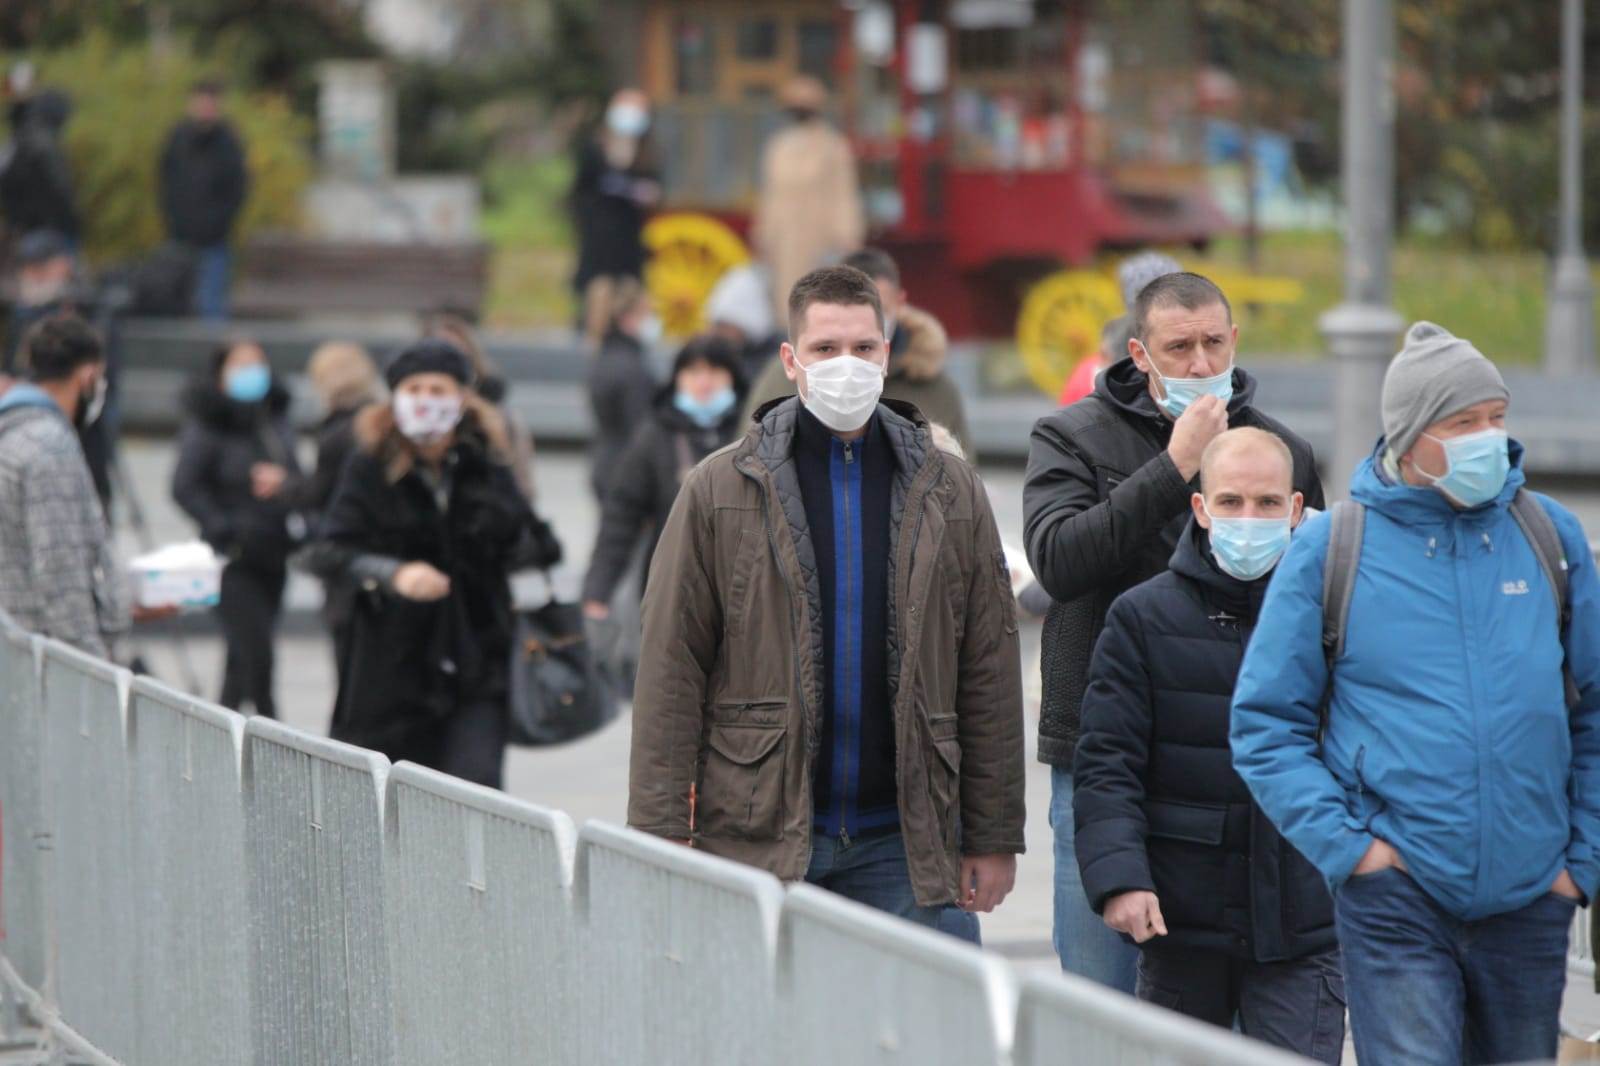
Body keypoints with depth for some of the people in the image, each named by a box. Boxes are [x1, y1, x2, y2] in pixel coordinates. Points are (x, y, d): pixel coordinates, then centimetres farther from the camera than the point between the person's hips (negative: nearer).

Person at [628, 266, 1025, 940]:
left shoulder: (949, 494, 8)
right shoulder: (720, 490, 3)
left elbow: (989, 676, 9)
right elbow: (671, 673, 0)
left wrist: (994, 838, 5)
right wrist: (662, 836, -7)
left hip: (900, 843, 1)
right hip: (756, 832, -1)